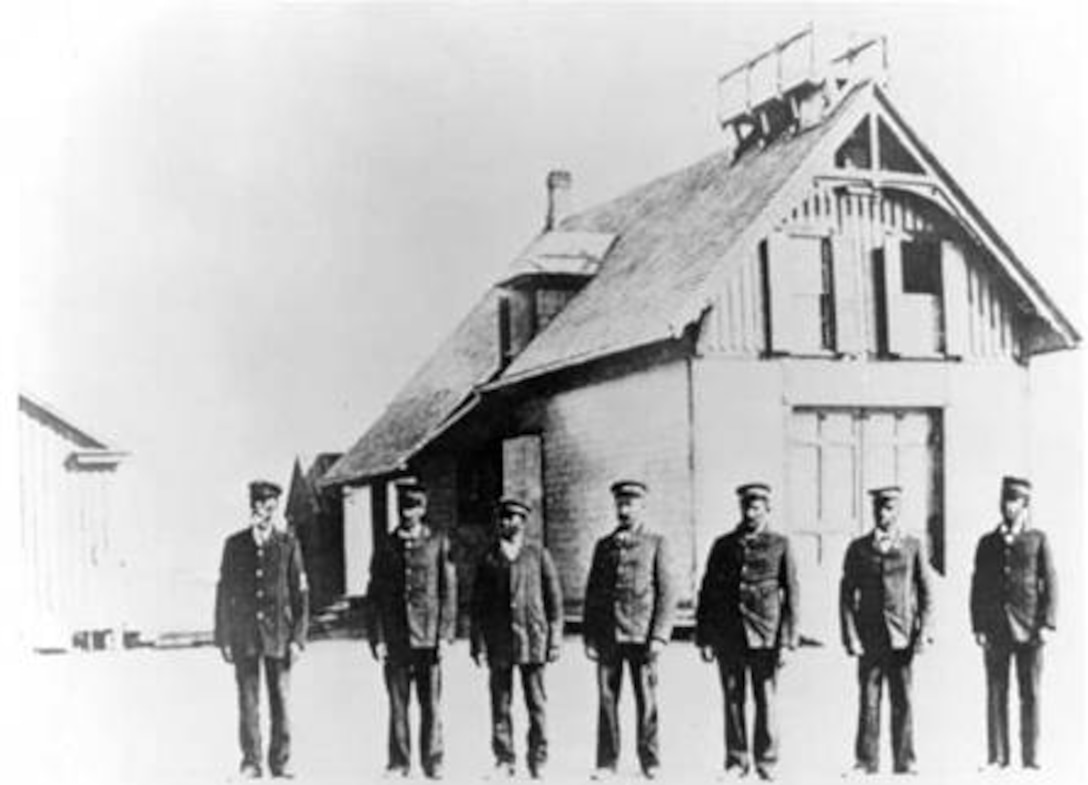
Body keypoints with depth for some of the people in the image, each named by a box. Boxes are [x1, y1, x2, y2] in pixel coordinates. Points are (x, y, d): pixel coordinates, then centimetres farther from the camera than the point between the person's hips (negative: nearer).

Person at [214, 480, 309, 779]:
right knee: (248, 701, 1)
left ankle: (281, 761, 11)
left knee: (280, 700, 2)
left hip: (278, 634, -1)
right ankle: (251, 763, 8)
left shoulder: (288, 545, 3)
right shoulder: (234, 544, 6)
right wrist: (223, 639, 3)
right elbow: (224, 594, 8)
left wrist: (298, 638, -4)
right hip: (244, 635, 1)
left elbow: (300, 595, 3)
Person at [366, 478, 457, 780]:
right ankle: (398, 761, 13)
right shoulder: (386, 547, 9)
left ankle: (433, 762, 11)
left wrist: (445, 634, -4)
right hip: (395, 638, 1)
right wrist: (377, 638, 1)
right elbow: (375, 595, 8)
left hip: (428, 637, -1)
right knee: (397, 703, 4)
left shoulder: (438, 543, 4)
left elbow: (448, 592, 3)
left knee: (431, 704, 2)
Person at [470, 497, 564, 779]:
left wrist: (555, 640, 0)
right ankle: (504, 760, 13)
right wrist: (478, 643, 2)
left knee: (536, 704, 1)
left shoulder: (538, 555, 5)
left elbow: (554, 599, 5)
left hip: (532, 639, -1)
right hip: (498, 642, 1)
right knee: (500, 705, 3)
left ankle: (538, 761, 10)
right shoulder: (488, 559, 9)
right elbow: (478, 605, 9)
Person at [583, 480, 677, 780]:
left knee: (646, 700, 1)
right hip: (607, 636, 3)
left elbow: (667, 593, -1)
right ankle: (606, 763, 9)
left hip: (641, 635, -3)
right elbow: (592, 594, 14)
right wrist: (588, 637, 6)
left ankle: (650, 762, 11)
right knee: (607, 700, 2)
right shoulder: (603, 546, 14)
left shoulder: (657, 543, 4)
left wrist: (660, 636, -10)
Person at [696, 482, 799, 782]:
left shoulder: (779, 545, 4)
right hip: (728, 634, 2)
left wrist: (788, 639, -6)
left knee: (765, 699, 1)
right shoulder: (723, 545, 10)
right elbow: (707, 592, 10)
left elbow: (791, 593, 1)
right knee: (732, 699, 4)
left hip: (764, 633, -2)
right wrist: (704, 638, 4)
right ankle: (736, 761, 13)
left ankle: (766, 761, 12)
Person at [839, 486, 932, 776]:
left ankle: (904, 761, 8)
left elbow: (925, 593, 7)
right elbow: (847, 595, 5)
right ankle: (866, 761, 6)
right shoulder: (858, 549, 6)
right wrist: (850, 636, -4)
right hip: (869, 637, 0)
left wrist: (923, 632, -2)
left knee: (903, 701, 0)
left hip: (902, 636, 0)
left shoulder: (913, 546, 6)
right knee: (868, 701, 0)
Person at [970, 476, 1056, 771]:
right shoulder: (987, 543, 10)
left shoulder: (1037, 539, 5)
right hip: (996, 630, 2)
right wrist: (978, 627, 0)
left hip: (1028, 628, -1)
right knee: (996, 694, 2)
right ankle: (997, 757, 6)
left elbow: (1049, 583, 2)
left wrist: (1046, 624, -7)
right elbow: (978, 587, 9)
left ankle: (1030, 758, 6)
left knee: (1030, 694, 0)